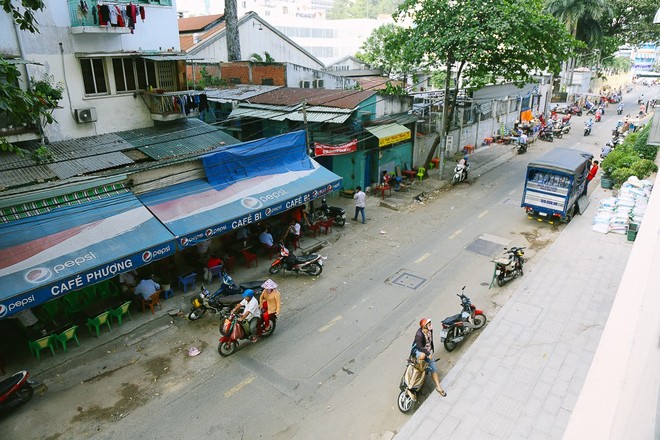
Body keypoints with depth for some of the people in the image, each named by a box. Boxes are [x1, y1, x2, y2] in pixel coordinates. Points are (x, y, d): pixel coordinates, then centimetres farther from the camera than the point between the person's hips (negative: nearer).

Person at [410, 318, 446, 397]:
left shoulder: (430, 330, -6)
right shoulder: (419, 335, -30)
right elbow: (420, 347, -31)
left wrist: (431, 350, 19)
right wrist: (428, 353, -38)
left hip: (428, 351, 7)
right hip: (417, 350, -7)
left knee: (433, 368, 3)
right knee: (423, 355, -43)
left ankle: (438, 387, 13)